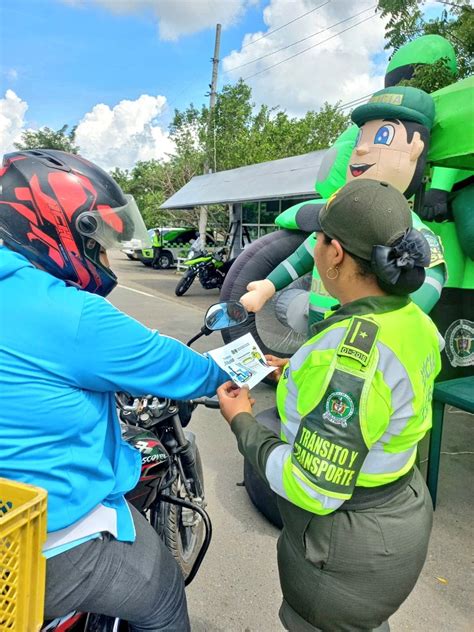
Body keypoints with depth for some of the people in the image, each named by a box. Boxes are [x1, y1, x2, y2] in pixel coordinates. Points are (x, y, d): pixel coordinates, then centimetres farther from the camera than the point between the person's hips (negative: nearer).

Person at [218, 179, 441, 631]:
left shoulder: (349, 352, -35)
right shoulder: (412, 320, -6)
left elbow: (314, 492, -30)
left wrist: (242, 422, -17)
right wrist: (300, 377, 9)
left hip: (348, 546, -7)